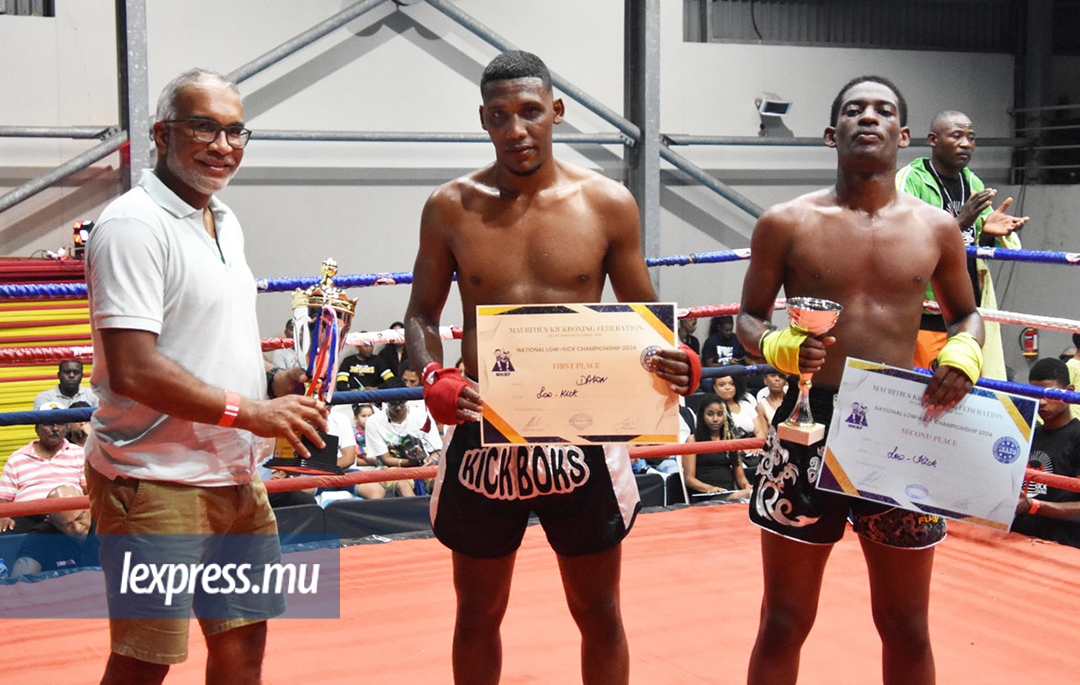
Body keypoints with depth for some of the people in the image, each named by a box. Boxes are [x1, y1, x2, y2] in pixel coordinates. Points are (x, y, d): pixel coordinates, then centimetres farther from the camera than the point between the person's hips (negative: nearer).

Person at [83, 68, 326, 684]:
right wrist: (250, 411, -20)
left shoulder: (225, 222, 13)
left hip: (235, 477, 9)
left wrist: (273, 381, 5)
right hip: (155, 484, -9)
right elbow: (132, 369, -24)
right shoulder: (135, 224, -16)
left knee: (243, 635, 17)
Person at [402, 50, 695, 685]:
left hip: (583, 431, 0)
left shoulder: (608, 203, -1)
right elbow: (422, 315, 6)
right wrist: (434, 379, -15)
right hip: (482, 429, 1)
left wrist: (676, 363, -17)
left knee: (599, 613, 13)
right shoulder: (451, 207, 0)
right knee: (478, 613, 16)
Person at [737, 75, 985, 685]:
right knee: (784, 623, 7)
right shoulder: (787, 224, -2)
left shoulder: (936, 228, 4)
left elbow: (966, 313, 17)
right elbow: (750, 319, 6)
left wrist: (964, 356, -5)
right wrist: (781, 348, -17)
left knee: (907, 628, 13)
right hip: (811, 422, -2)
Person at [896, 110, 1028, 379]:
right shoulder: (911, 179, -5)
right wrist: (959, 223, -29)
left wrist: (988, 232, -6)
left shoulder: (974, 183, 16)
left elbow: (983, 249, 18)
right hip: (925, 318, -6)